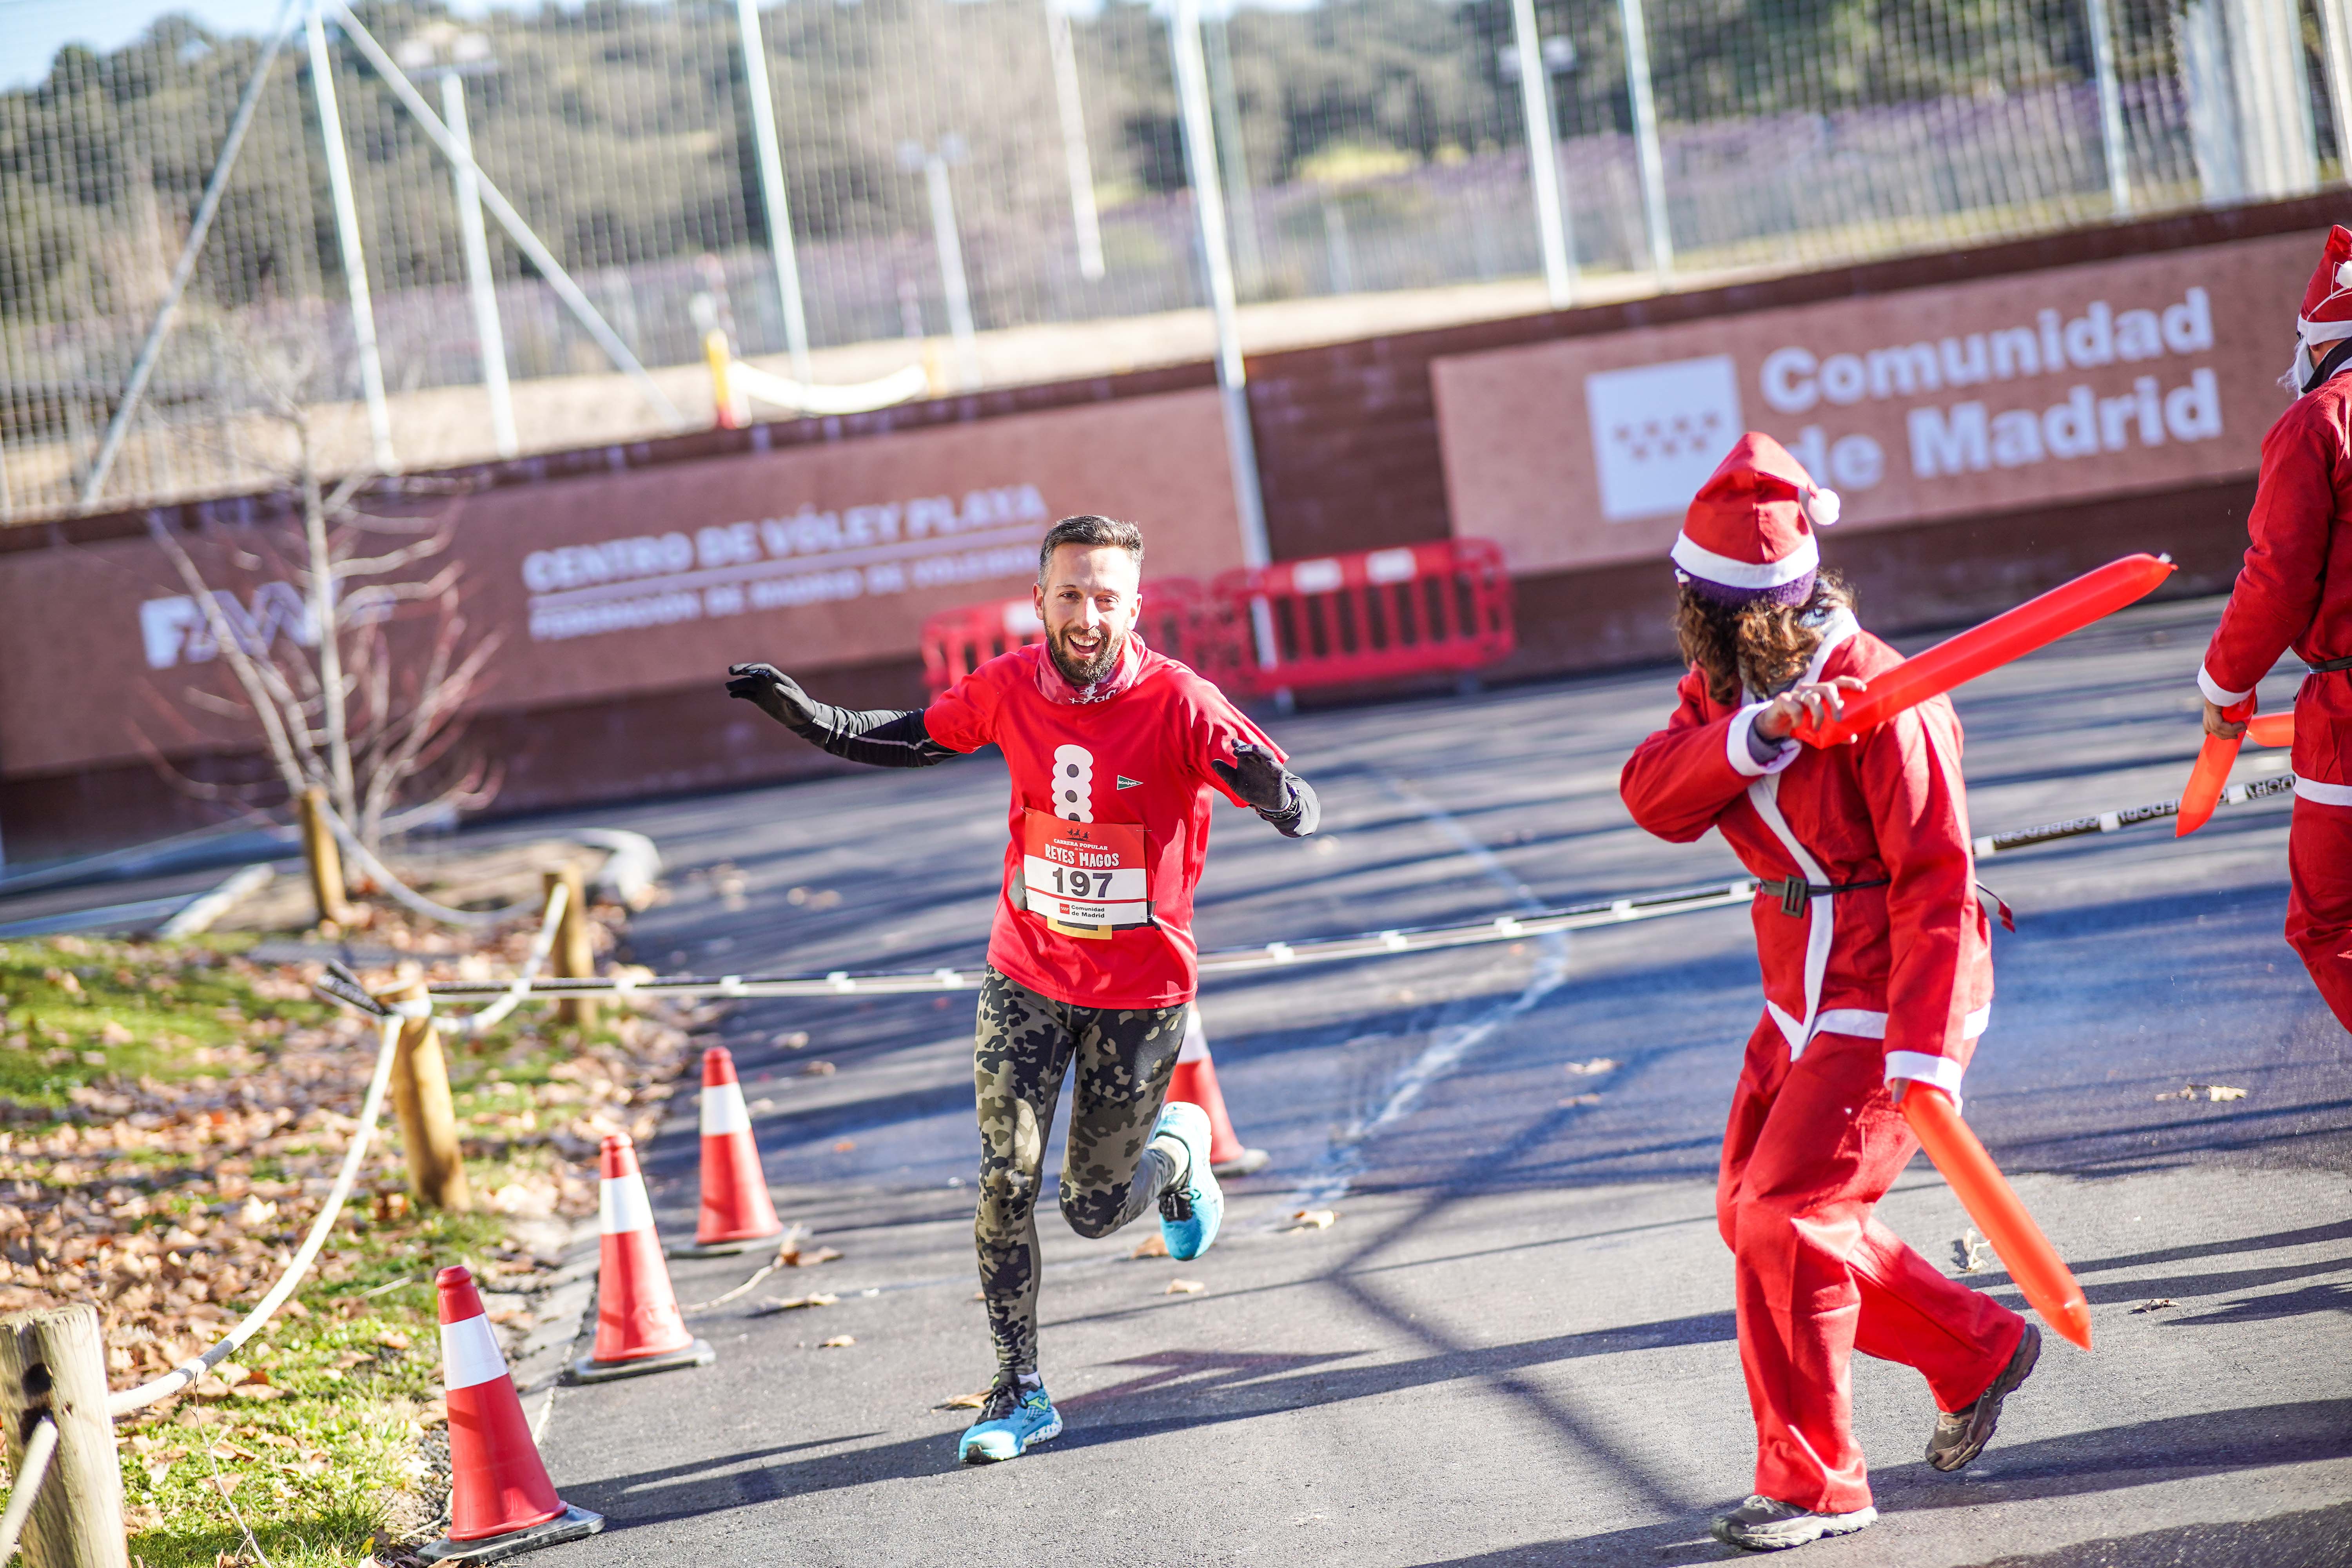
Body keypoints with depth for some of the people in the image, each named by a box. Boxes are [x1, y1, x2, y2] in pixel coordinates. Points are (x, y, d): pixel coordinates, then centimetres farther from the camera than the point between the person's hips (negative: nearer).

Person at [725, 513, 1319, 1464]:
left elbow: (1291, 802, -26)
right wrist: (809, 718, 1)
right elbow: (911, 741, 12)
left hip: (1142, 991, -2)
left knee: (1097, 1213, 6)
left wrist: (1280, 796, -49)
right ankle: (1020, 1393, 4)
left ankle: (1179, 1145, 41)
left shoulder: (1177, 703, -19)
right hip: (1027, 976, 2)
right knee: (1006, 1181, -9)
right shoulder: (1009, 689, -7)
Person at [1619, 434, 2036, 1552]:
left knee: (1787, 1220, -13)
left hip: (1890, 1006, -9)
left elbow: (1936, 881, -24)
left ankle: (1814, 1483, -1)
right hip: (1803, 1003, 9)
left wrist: (1923, 1051, -30)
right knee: (1755, 1213, 13)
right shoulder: (1728, 687, 3)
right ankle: (1978, 1351, 28)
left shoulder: (1876, 697, -22)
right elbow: (1653, 796, -14)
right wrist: (1756, 731, -31)